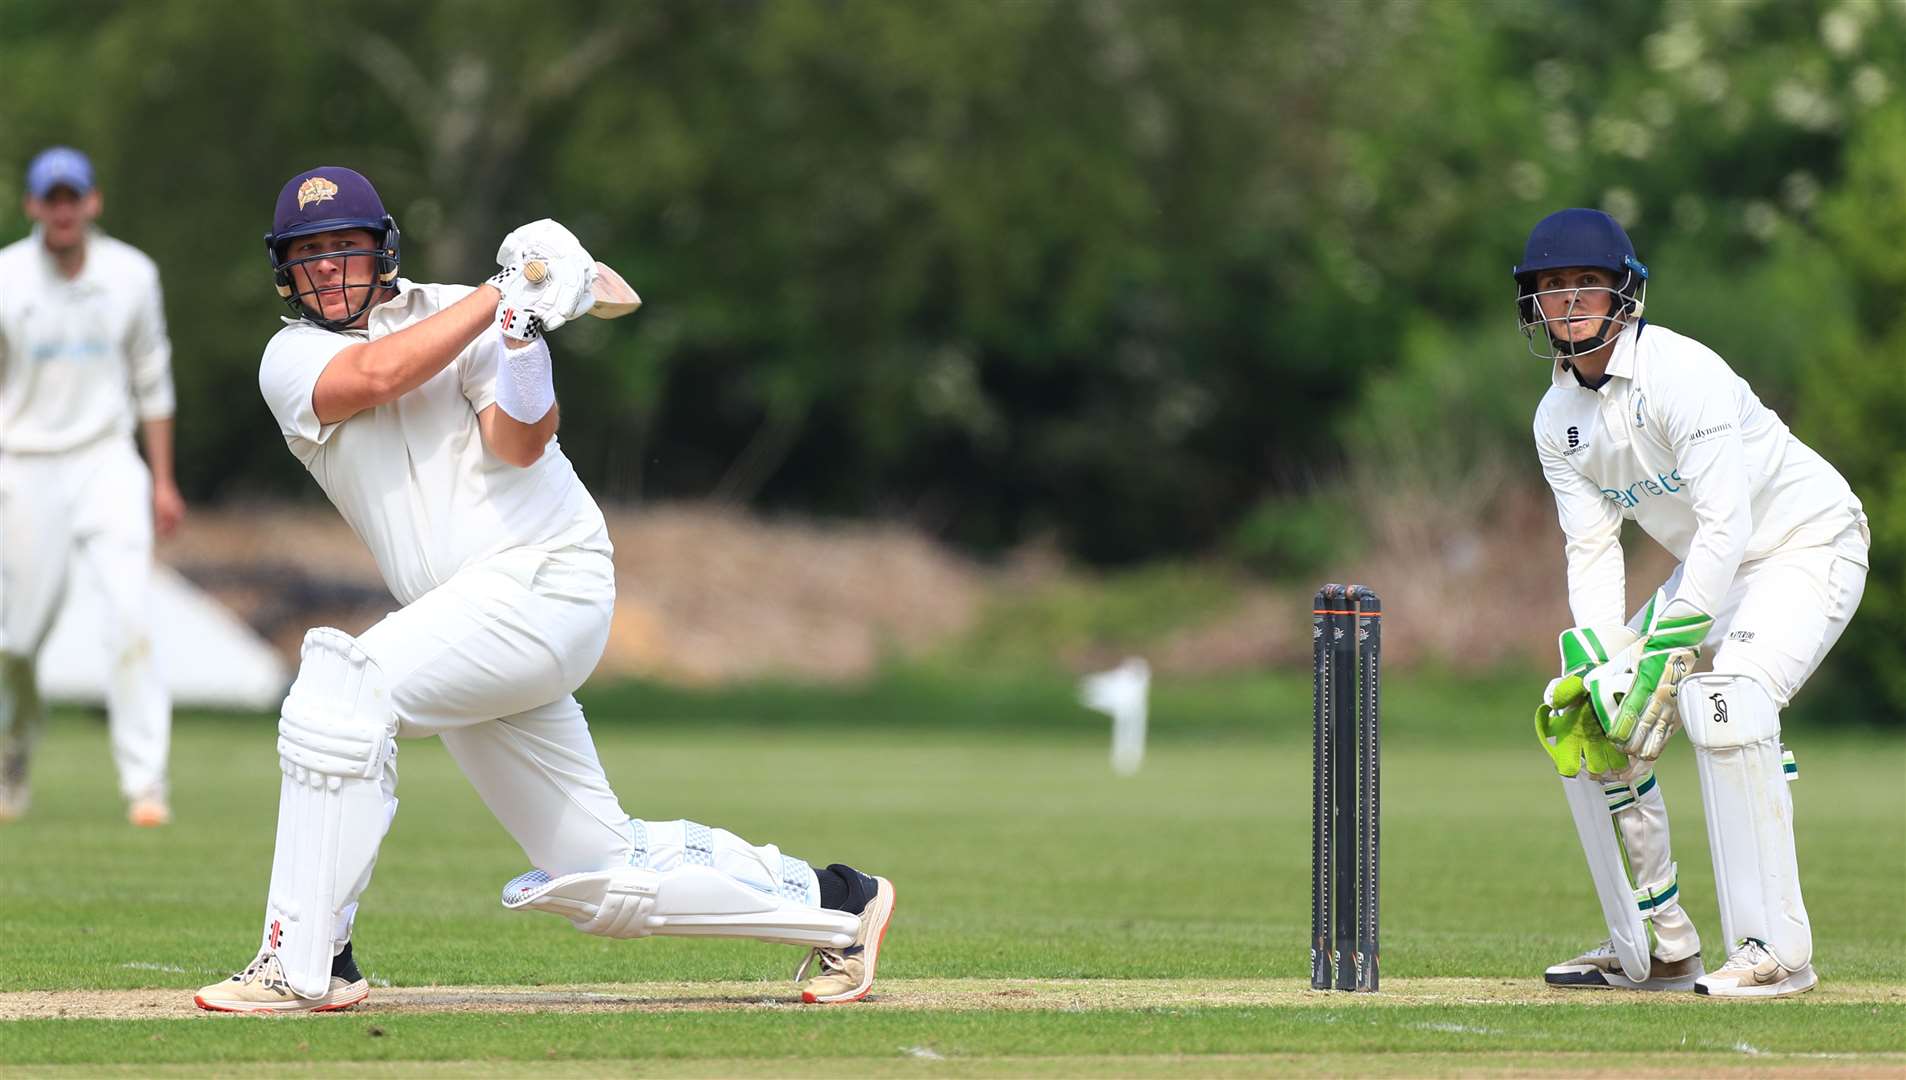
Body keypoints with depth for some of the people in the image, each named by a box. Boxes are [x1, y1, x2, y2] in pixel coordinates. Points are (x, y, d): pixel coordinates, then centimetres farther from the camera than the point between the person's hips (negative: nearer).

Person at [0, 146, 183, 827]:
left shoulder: (131, 275, 2)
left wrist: (162, 481, 10)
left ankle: (144, 784, -18)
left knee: (129, 611, -17)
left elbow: (151, 381, 11)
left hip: (107, 464, 1)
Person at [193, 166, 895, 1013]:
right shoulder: (292, 359, 10)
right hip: (468, 622, 6)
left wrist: (524, 337, -30)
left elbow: (520, 442, -14)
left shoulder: (459, 314, 1)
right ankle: (831, 905, 22)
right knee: (600, 878, 7)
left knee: (345, 686, -27)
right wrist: (502, 293, -13)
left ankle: (303, 963, -26)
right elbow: (375, 374, -12)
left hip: (544, 573, -6)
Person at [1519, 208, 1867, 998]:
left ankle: (1776, 948, -29)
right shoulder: (1558, 419, -1)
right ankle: (1657, 947, 12)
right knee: (1587, 718, 0)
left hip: (1809, 544, -8)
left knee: (1721, 700, -31)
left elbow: (1725, 525, -30)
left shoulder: (1680, 372, -25)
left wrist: (1663, 654, -32)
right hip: (1711, 568, 8)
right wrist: (1593, 664, -18)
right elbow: (1592, 549, -2)